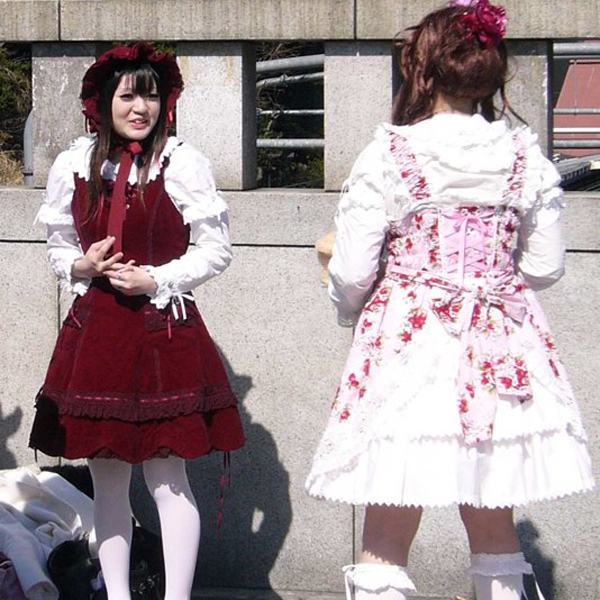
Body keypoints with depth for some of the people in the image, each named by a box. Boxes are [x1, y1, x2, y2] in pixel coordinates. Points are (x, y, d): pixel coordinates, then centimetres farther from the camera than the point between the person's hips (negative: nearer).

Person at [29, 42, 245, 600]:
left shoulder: (183, 164, -5)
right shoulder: (72, 166, 6)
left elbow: (215, 249, -1)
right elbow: (59, 249, 16)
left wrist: (155, 279, -12)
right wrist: (80, 267, -6)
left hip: (163, 330, -4)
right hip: (94, 332, 4)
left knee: (166, 474, -3)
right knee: (106, 475, 8)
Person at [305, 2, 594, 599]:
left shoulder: (388, 156, -8)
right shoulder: (525, 157, 3)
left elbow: (351, 273, -7)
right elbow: (544, 266, 9)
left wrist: (352, 312, 15)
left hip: (406, 339, -4)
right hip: (499, 347, 4)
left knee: (386, 537, 1)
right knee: (493, 523, 18)